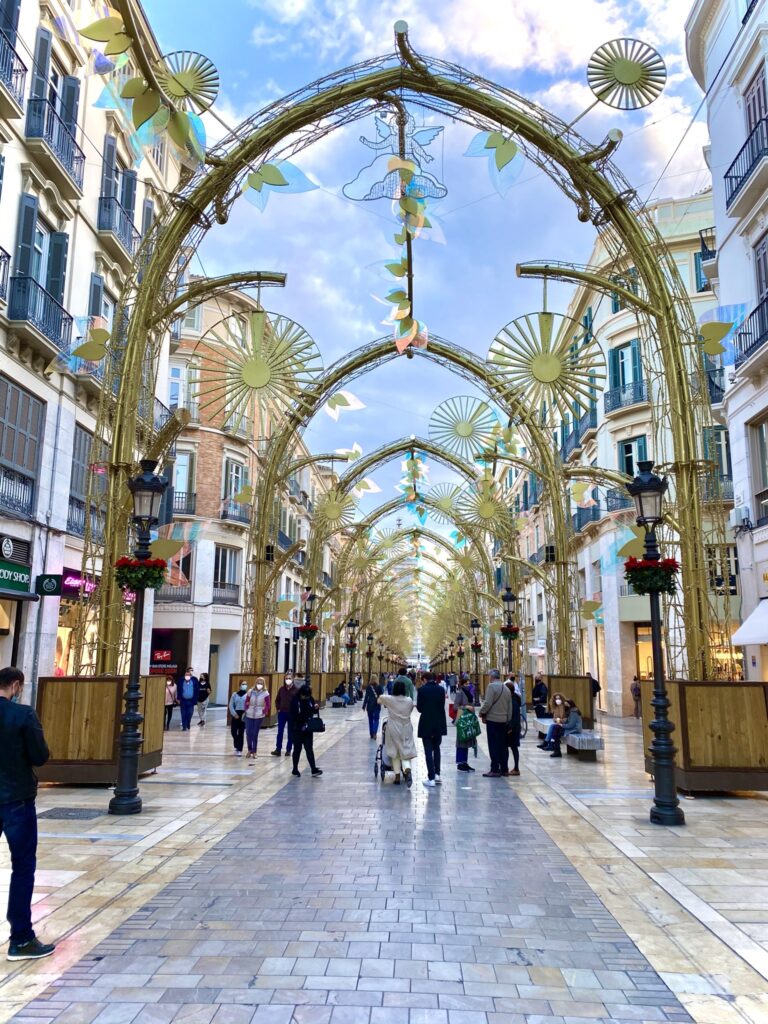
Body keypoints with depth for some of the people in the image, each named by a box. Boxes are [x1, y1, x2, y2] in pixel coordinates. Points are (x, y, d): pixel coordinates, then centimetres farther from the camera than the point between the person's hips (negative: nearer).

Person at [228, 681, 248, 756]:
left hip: (244, 716, -2)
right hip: (235, 715, 2)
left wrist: (245, 714, -15)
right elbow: (231, 705, 3)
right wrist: (234, 714, -9)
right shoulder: (235, 694, 5)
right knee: (233, 731, 3)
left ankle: (239, 750, 5)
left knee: (241, 733, 0)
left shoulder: (248, 695, 0)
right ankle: (237, 747, 27)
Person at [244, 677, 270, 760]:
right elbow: (246, 702, 9)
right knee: (248, 733, 2)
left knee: (255, 734, -2)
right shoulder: (250, 692, -1)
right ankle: (250, 750, 23)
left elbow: (267, 705, -2)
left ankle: (254, 752, 9)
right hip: (249, 715, 3)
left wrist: (264, 712, -7)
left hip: (259, 716, -2)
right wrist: (247, 710, 2)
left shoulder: (265, 693, -7)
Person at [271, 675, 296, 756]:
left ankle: (288, 750, 15)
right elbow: (277, 700, 13)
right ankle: (278, 749, 6)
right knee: (280, 732, 3)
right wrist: (278, 709, 3)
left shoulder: (296, 690, -6)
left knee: (290, 733, 7)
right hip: (282, 713, 2)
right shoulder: (282, 689, 4)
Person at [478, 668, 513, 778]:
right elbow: (510, 707, 14)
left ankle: (495, 770, -1)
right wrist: (508, 719, 21)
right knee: (503, 745, 13)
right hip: (503, 720, 7)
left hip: (492, 719, -7)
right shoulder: (506, 688, 10)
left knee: (493, 746, -2)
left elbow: (488, 703, -18)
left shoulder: (491, 686, -12)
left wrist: (482, 713, -3)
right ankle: (504, 769, 19)